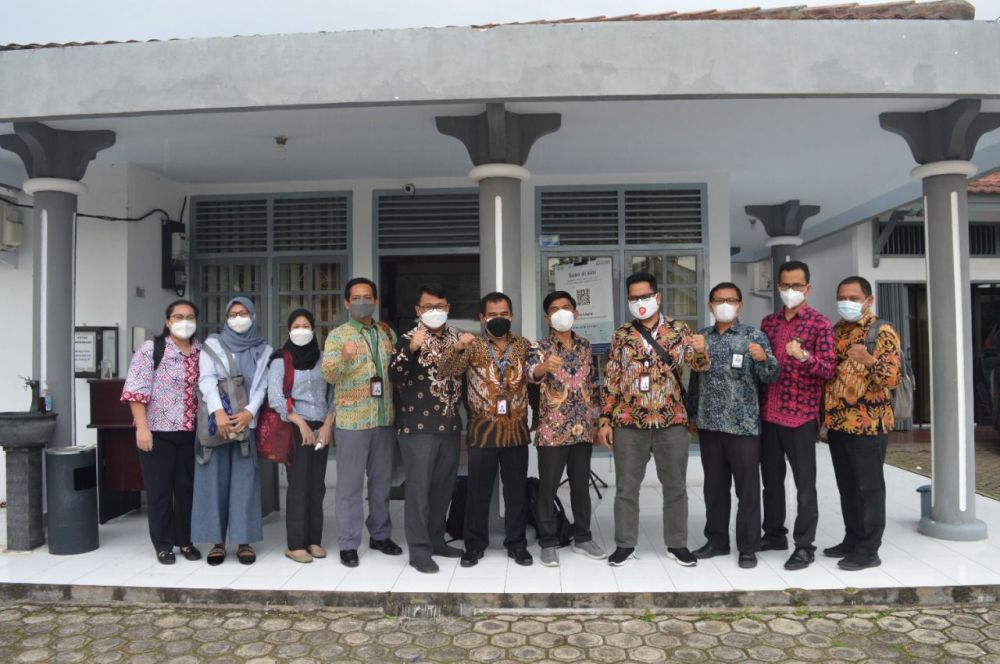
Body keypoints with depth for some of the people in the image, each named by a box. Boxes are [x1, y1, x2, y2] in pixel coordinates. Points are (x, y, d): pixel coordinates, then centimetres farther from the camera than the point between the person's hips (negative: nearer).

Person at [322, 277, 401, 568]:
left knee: (382, 481, 14)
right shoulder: (337, 335, -5)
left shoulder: (387, 333, 10)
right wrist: (343, 357, -36)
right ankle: (348, 544, 13)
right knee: (350, 484, 2)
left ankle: (380, 535, 28)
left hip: (385, 418, 5)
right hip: (351, 419, -4)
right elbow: (328, 375, -17)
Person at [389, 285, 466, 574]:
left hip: (450, 424, 6)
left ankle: (436, 540, 27)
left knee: (443, 487, 13)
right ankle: (419, 549, 7)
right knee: (419, 488, -2)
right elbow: (395, 376, -21)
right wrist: (411, 349, -34)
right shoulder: (409, 339, -5)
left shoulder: (456, 338, 10)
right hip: (418, 426, -5)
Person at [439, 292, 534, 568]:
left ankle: (517, 543, 23)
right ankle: (474, 544, 21)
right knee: (478, 490, 6)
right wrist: (456, 347, -32)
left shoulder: (524, 346, 6)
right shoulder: (473, 346, -2)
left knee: (517, 490, 9)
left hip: (516, 428, 2)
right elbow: (446, 371, -15)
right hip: (483, 429, -2)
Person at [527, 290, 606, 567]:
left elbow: (592, 384, 15)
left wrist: (597, 419, 12)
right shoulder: (540, 347, -6)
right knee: (548, 487, 3)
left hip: (583, 428, 4)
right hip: (552, 429, -4)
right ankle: (548, 542, 14)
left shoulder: (585, 346, 9)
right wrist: (545, 366, -50)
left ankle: (583, 538, 26)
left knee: (582, 485, 13)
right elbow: (532, 372, -27)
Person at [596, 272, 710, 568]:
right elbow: (611, 380, 5)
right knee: (626, 486, 6)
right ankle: (625, 545, 19)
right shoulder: (621, 335, 5)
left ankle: (677, 543, 24)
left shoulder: (679, 330, 4)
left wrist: (701, 351, -24)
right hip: (628, 422, 0)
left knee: (675, 485, 9)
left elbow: (700, 366, 0)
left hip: (672, 421, 0)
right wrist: (605, 420, 0)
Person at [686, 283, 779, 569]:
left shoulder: (754, 336, -3)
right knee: (714, 486, 13)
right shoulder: (702, 337, 8)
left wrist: (763, 358, -29)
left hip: (744, 424, -4)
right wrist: (692, 414, 15)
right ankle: (717, 541, 25)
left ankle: (748, 547, 14)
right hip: (709, 424, 4)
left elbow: (770, 377, -9)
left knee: (747, 488, 3)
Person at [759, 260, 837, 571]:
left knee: (804, 483, 2)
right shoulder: (768, 322, 12)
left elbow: (829, 369, -12)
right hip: (768, 413, 6)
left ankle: (804, 546, 10)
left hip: (800, 415, -5)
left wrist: (803, 356, -28)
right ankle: (774, 534, 29)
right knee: (771, 479, 15)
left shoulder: (820, 323, -4)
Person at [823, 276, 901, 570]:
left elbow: (892, 378, -16)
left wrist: (869, 360, -35)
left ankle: (869, 550, 9)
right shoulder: (835, 332, 12)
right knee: (846, 486, 14)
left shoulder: (882, 331, -8)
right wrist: (823, 414, 14)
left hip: (868, 424, -7)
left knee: (869, 487, 1)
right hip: (837, 423, 7)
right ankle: (852, 540, 26)